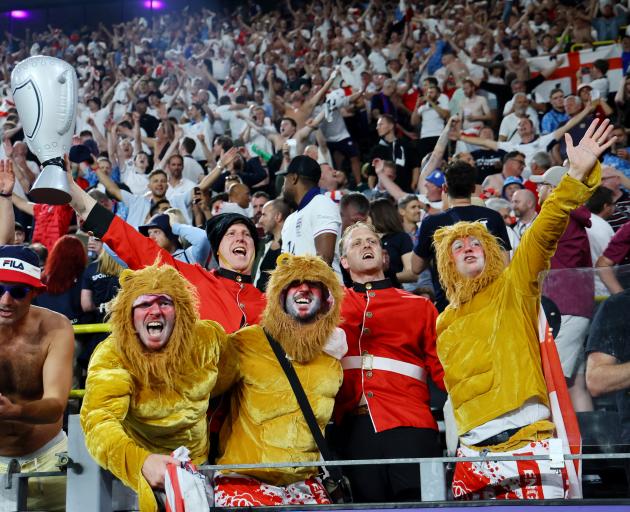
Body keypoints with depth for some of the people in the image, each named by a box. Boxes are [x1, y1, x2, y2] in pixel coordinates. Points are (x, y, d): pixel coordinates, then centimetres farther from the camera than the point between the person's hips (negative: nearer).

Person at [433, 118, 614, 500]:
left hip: (529, 441, -5)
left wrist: (578, 177, -20)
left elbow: (544, 233, -9)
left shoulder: (512, 288, 5)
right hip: (475, 452, 5)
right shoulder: (444, 323, 20)